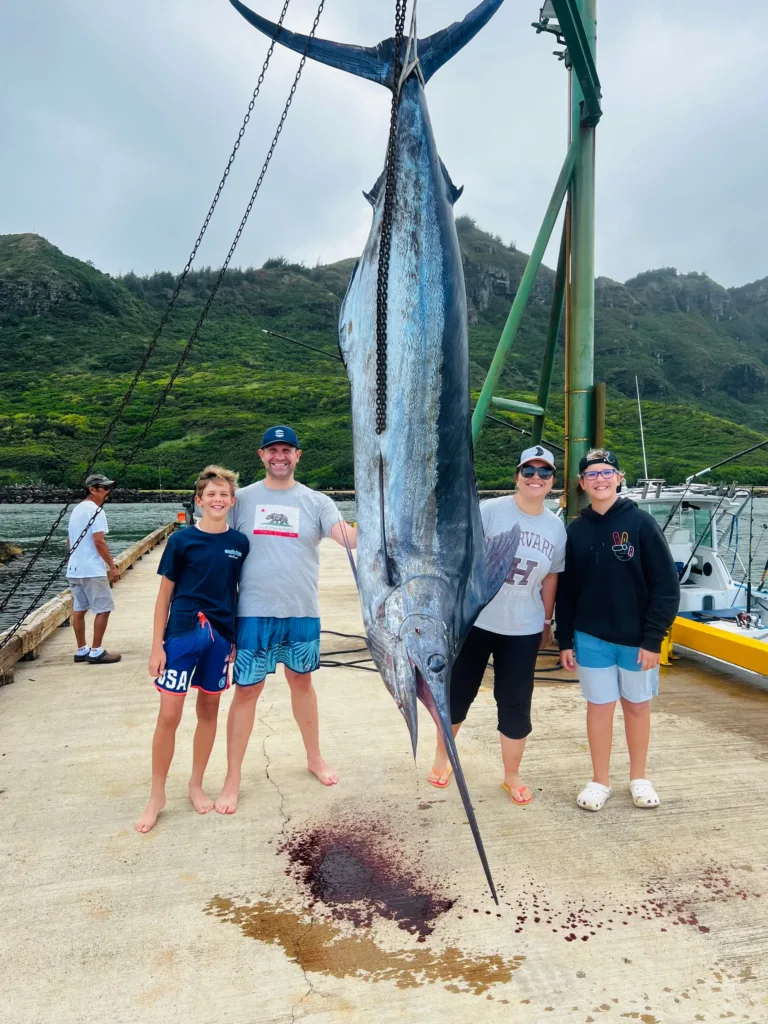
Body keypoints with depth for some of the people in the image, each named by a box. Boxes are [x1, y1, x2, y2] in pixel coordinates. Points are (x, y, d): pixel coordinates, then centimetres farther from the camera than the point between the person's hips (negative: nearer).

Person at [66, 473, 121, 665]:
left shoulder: (76, 509, 15)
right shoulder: (96, 511, -14)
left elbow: (69, 541, 20)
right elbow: (99, 542, -19)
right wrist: (113, 567, -15)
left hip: (74, 569, 9)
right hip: (92, 570, -9)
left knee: (78, 610, 11)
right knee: (103, 609, -2)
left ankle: (81, 650, 18)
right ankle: (96, 652, 0)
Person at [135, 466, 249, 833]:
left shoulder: (239, 543, 2)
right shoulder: (181, 540, -5)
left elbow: (242, 593, 10)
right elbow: (165, 594, -1)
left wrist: (239, 640, 8)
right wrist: (156, 646, -4)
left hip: (221, 636, 3)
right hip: (182, 633, -3)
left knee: (209, 709, 13)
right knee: (169, 715, -1)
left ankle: (196, 785, 30)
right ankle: (157, 796, 17)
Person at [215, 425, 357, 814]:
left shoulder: (316, 502, 2)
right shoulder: (243, 498, 2)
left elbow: (349, 537, -13)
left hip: (303, 612, 1)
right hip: (254, 612, -1)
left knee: (302, 682, 18)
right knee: (247, 690, 3)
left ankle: (314, 758, 37)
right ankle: (232, 779, 17)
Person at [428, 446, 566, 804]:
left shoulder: (556, 527, 1)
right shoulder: (490, 510, -12)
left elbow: (551, 577, 11)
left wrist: (547, 621, 16)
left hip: (523, 630, 3)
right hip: (475, 621, -2)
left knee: (516, 703, 8)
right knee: (457, 692, 13)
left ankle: (511, 776, 29)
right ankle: (442, 756, 37)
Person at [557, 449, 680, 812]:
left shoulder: (641, 523, -9)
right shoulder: (575, 530, 0)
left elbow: (667, 585, -9)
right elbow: (566, 590, 5)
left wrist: (653, 638, -12)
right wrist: (565, 640, 4)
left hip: (637, 639, -1)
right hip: (591, 639, 2)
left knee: (637, 706, 14)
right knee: (599, 707, 10)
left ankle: (638, 778, 33)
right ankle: (600, 780, 26)